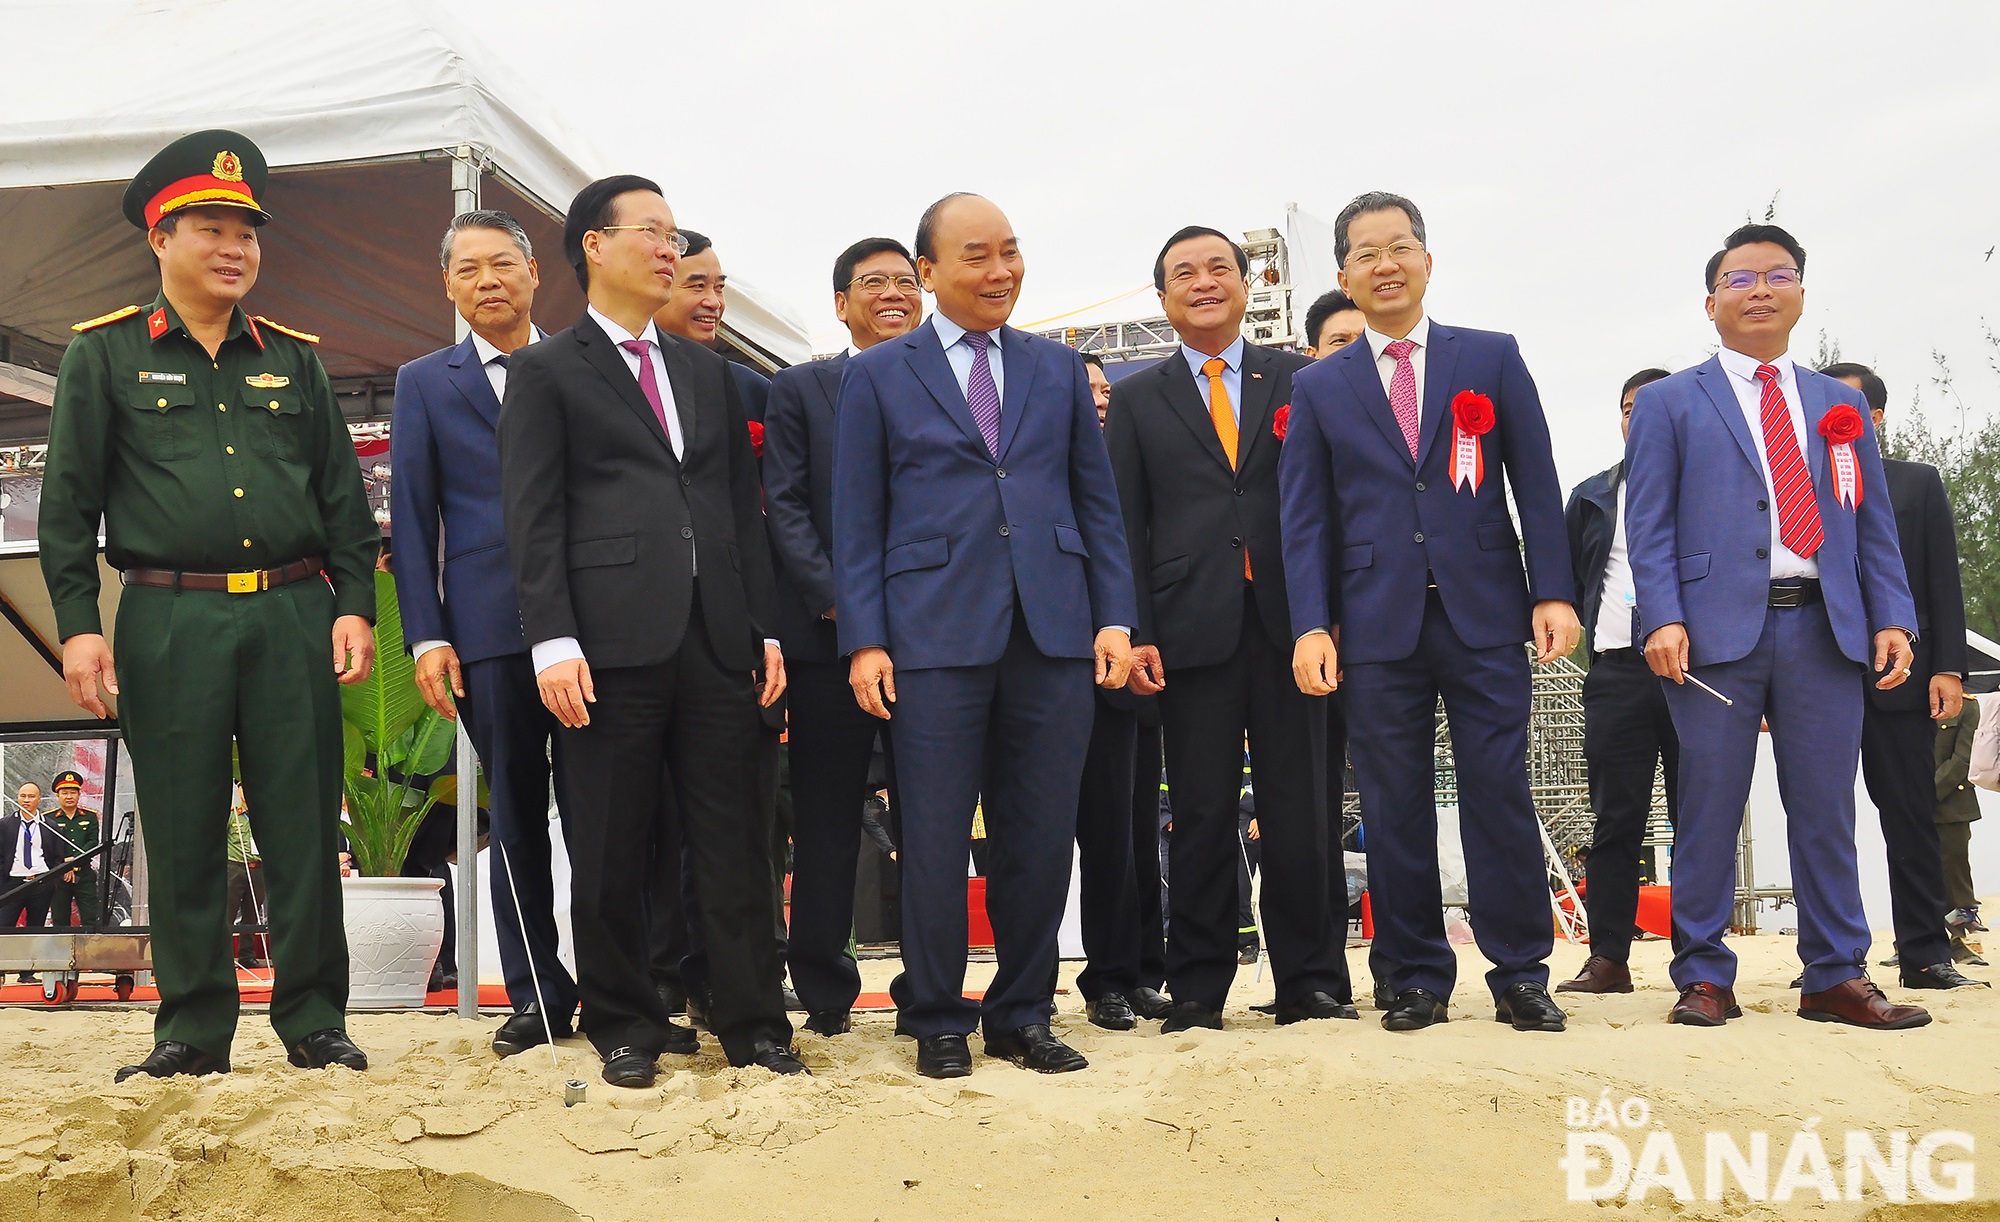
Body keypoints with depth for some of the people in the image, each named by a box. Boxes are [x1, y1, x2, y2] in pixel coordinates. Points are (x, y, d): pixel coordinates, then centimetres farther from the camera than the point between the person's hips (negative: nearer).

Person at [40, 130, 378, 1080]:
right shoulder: (105, 355, 8)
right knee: (183, 839, 3)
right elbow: (67, 502, 4)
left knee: (304, 831, 1)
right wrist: (77, 625, -5)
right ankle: (193, 1030, 15)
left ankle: (313, 1023, 11)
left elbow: (344, 497, 14)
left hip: (292, 618, 2)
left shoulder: (293, 359, 15)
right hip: (169, 625, -2)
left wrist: (355, 606, 3)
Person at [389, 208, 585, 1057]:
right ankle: (537, 996, 13)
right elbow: (412, 518, 7)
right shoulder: (425, 384, 12)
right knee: (515, 816, 5)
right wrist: (425, 636, -2)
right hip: (489, 627, 0)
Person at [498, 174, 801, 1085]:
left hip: (718, 635, 4)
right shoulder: (546, 371, 5)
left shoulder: (707, 372, 21)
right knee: (611, 852, 4)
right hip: (616, 640, -4)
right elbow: (533, 519, -3)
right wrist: (552, 642, -13)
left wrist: (765, 628, 10)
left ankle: (753, 1024, 14)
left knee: (736, 844, 5)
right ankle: (626, 1025, 18)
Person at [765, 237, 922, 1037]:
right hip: (829, 634, -1)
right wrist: (837, 598, -11)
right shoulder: (798, 390, 9)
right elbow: (784, 507, 1)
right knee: (826, 820, 4)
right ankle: (825, 991, 14)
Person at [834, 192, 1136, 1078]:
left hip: (1054, 633, 3)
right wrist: (864, 642, -6)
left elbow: (1097, 501, 13)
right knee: (935, 839, 2)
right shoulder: (877, 375, 6)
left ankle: (1021, 1015, 21)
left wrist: (1115, 616, 3)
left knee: (1040, 837, 6)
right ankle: (938, 1021, 18)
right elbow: (857, 520, 3)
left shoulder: (1058, 369, 14)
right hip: (935, 634, -2)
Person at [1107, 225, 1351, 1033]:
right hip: (1192, 627, 0)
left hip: (1291, 623, 0)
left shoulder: (1300, 379, 11)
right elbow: (1125, 525, 7)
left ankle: (1312, 982, 13)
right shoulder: (1135, 400, 13)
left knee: (1301, 809, 3)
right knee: (1202, 815, 2)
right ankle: (1197, 989, 10)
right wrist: (1133, 631, -3)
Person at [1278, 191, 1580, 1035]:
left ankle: (1520, 974, 11)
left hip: (1484, 616, -1)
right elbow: (1305, 519, 6)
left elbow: (1536, 485, 5)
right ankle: (1417, 978, 15)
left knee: (1502, 798, -1)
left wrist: (1554, 592, -4)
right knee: (1395, 809, 4)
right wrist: (1311, 626, -4)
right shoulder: (1317, 387, 11)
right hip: (1377, 624, 1)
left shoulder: (1492, 358, 9)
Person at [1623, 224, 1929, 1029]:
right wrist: (1663, 619, -12)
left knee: (1826, 811, 5)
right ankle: (1704, 978, 8)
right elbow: (1648, 525, 0)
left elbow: (1874, 525, 16)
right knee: (1709, 811, -1)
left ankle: (1836, 978, 14)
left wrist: (1892, 617, 3)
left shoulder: (1839, 406, 19)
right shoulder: (1669, 403, 9)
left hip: (1826, 629, 3)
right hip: (1718, 627, -3)